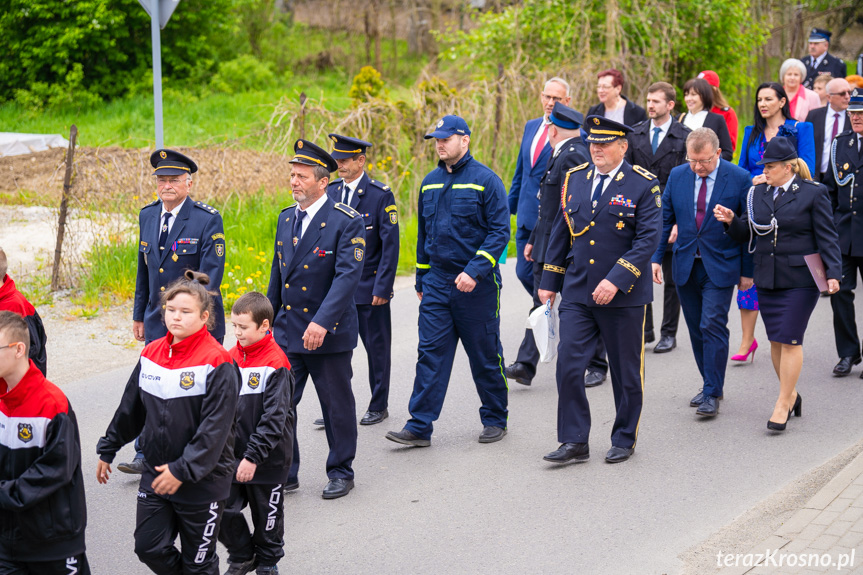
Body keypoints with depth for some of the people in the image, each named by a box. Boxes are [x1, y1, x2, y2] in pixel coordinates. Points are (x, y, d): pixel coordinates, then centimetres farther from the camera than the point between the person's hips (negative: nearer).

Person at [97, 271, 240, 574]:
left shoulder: (217, 362, -16)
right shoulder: (152, 353, 4)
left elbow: (215, 427, -20)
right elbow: (130, 408, 16)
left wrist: (183, 470, -22)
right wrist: (107, 450, 21)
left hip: (202, 480, -5)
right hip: (155, 474, 6)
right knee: (149, 547, 5)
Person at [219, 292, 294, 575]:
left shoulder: (276, 365, -17)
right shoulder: (231, 357, 3)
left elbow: (274, 418, -19)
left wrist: (253, 457, -21)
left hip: (267, 459, -5)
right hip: (233, 454, 5)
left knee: (267, 514, 11)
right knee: (223, 509, 2)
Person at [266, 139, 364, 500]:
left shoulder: (347, 221, -13)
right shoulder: (286, 218, 8)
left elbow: (348, 275, -21)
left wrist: (322, 322, -29)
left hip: (329, 333, -5)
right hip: (287, 331, 6)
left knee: (337, 405, 7)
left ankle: (341, 472, 22)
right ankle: (284, 473, 14)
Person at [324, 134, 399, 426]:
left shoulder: (381, 195, -8)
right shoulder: (330, 191, 5)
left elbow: (390, 245, -9)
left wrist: (382, 287, -13)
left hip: (369, 288, -4)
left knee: (377, 348, 7)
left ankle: (378, 406, 19)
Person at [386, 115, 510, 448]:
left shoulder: (485, 180, -9)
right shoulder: (430, 183, 9)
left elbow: (500, 232, -12)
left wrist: (475, 271, -21)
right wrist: (421, 279, 17)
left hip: (476, 284, -5)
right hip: (436, 282, 5)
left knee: (485, 356, 6)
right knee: (430, 354, -1)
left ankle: (495, 420, 21)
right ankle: (420, 427, -1)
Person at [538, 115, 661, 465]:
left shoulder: (643, 185, -7)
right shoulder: (574, 178, 7)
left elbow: (648, 239, -14)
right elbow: (561, 232, 14)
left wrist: (616, 280, -23)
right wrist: (549, 282, 11)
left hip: (624, 295, -3)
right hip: (577, 293, 3)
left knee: (626, 371, 8)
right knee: (568, 365, -5)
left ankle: (624, 440, 24)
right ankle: (574, 442, 4)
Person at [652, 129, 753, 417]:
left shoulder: (739, 178, -9)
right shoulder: (677, 176, 2)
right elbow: (664, 219, 10)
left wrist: (747, 271, -4)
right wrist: (656, 258, 3)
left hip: (721, 266, -4)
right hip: (686, 264, 4)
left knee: (713, 326, -11)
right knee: (696, 329, 10)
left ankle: (712, 394, -4)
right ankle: (710, 384, 25)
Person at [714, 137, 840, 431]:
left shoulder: (812, 194, -4)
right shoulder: (758, 193, 9)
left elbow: (827, 238, -4)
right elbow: (747, 234, 11)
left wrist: (833, 273, -14)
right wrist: (731, 220, -8)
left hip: (800, 280, -5)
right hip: (767, 280, 5)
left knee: (789, 339, -7)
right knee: (776, 341, 9)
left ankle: (783, 404, -1)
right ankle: (791, 394, 26)